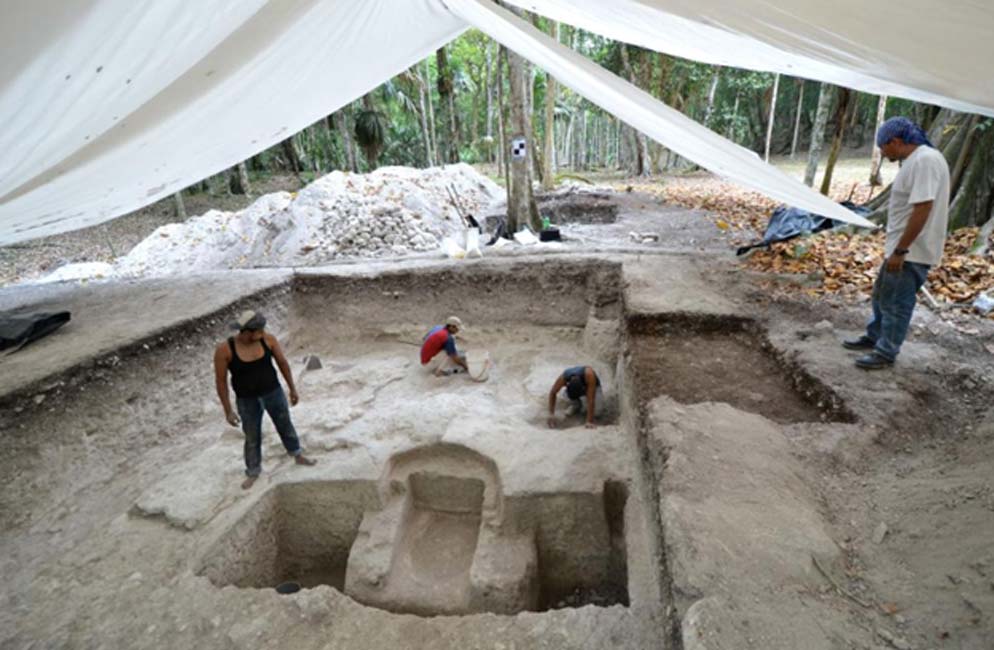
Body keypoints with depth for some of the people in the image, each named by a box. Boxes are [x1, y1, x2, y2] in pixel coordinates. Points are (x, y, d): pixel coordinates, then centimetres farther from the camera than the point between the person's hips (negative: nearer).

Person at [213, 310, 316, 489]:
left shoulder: (268, 339, -17)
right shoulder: (224, 350, -23)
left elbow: (283, 363, -3)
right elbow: (220, 381, -13)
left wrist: (292, 389, 4)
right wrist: (228, 411, -9)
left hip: (274, 392, 2)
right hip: (247, 400, -2)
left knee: (285, 426, 21)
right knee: (252, 438, 15)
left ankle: (298, 456, 46)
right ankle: (253, 472, 40)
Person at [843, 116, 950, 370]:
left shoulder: (925, 160, -21)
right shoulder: (915, 160, 11)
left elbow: (922, 209, -26)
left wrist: (900, 250, -24)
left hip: (913, 251, -10)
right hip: (903, 248, 10)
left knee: (896, 303, 1)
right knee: (882, 295, 21)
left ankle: (886, 353, 13)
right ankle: (874, 338, 36)